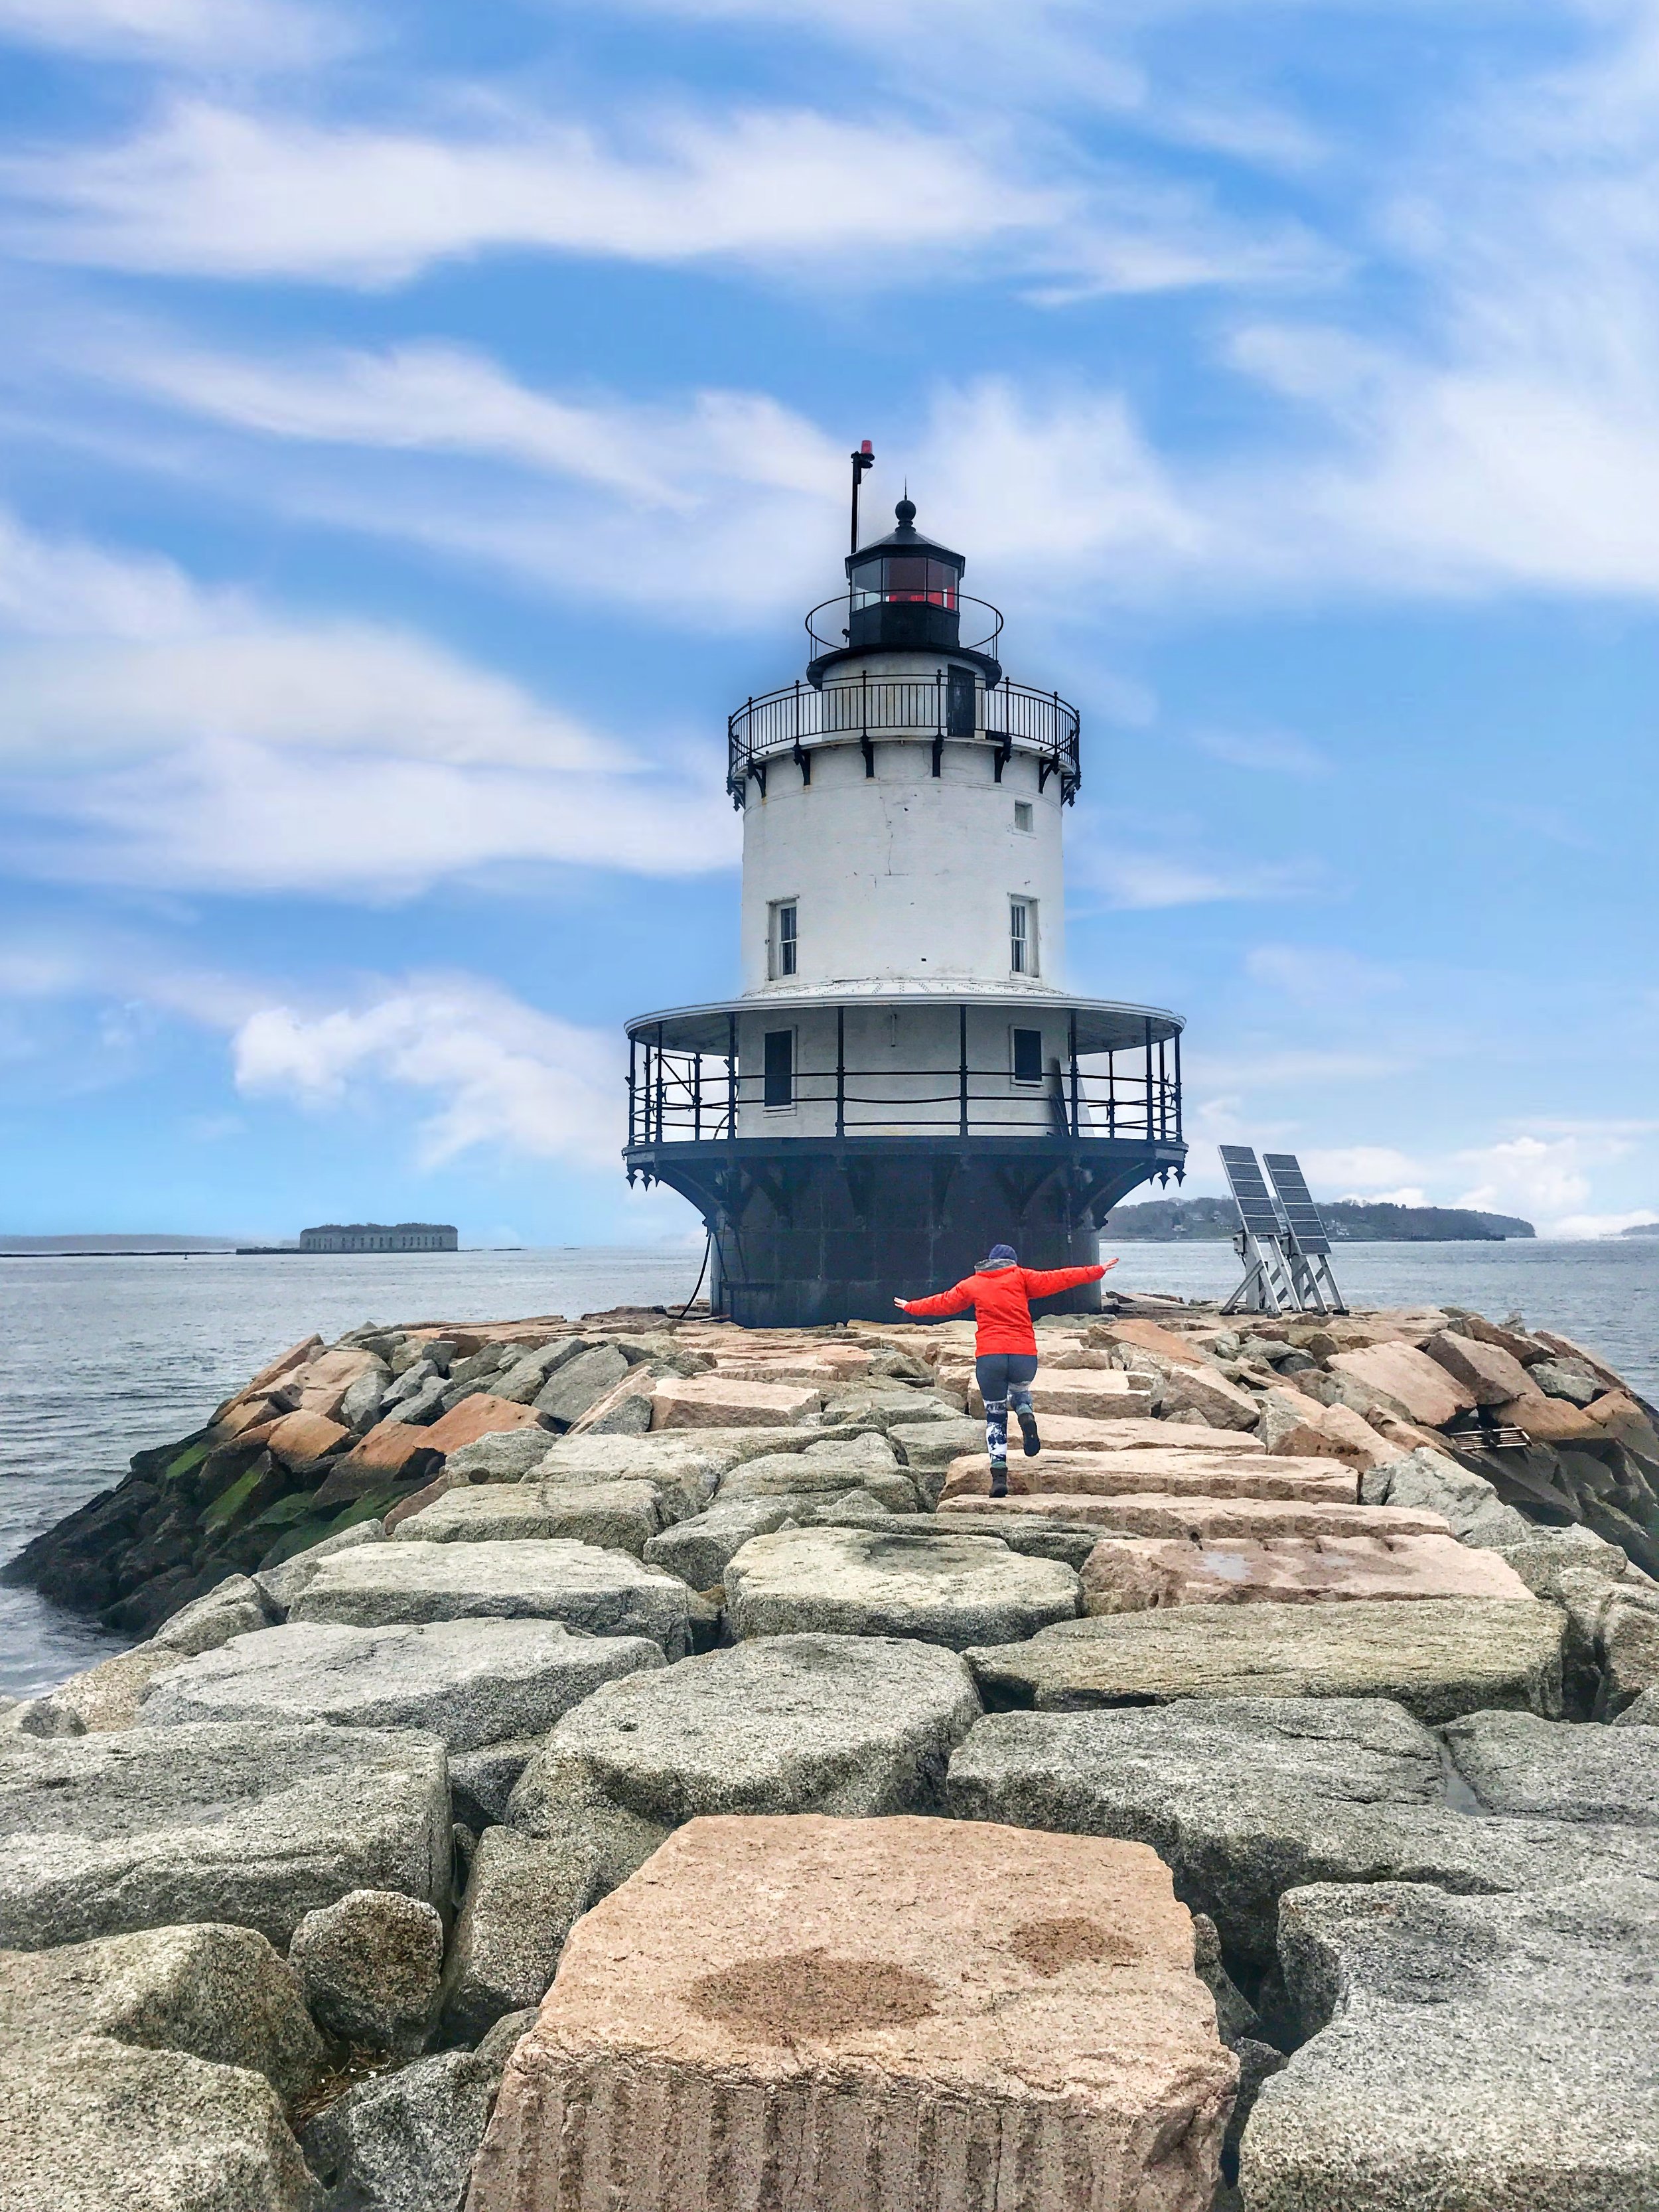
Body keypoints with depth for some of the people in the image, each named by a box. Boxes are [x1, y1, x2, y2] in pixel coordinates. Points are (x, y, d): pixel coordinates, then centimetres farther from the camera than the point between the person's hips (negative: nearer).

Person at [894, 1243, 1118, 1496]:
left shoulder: (972, 1284, 17)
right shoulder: (1020, 1277, 11)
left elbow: (943, 1302, 27)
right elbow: (1055, 1279, 5)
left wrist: (910, 1306, 43)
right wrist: (1097, 1272, 9)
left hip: (988, 1357, 0)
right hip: (1024, 1355, 0)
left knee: (995, 1417, 13)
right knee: (1021, 1392, 31)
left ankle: (999, 1475, -1)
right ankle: (1027, 1417, -5)